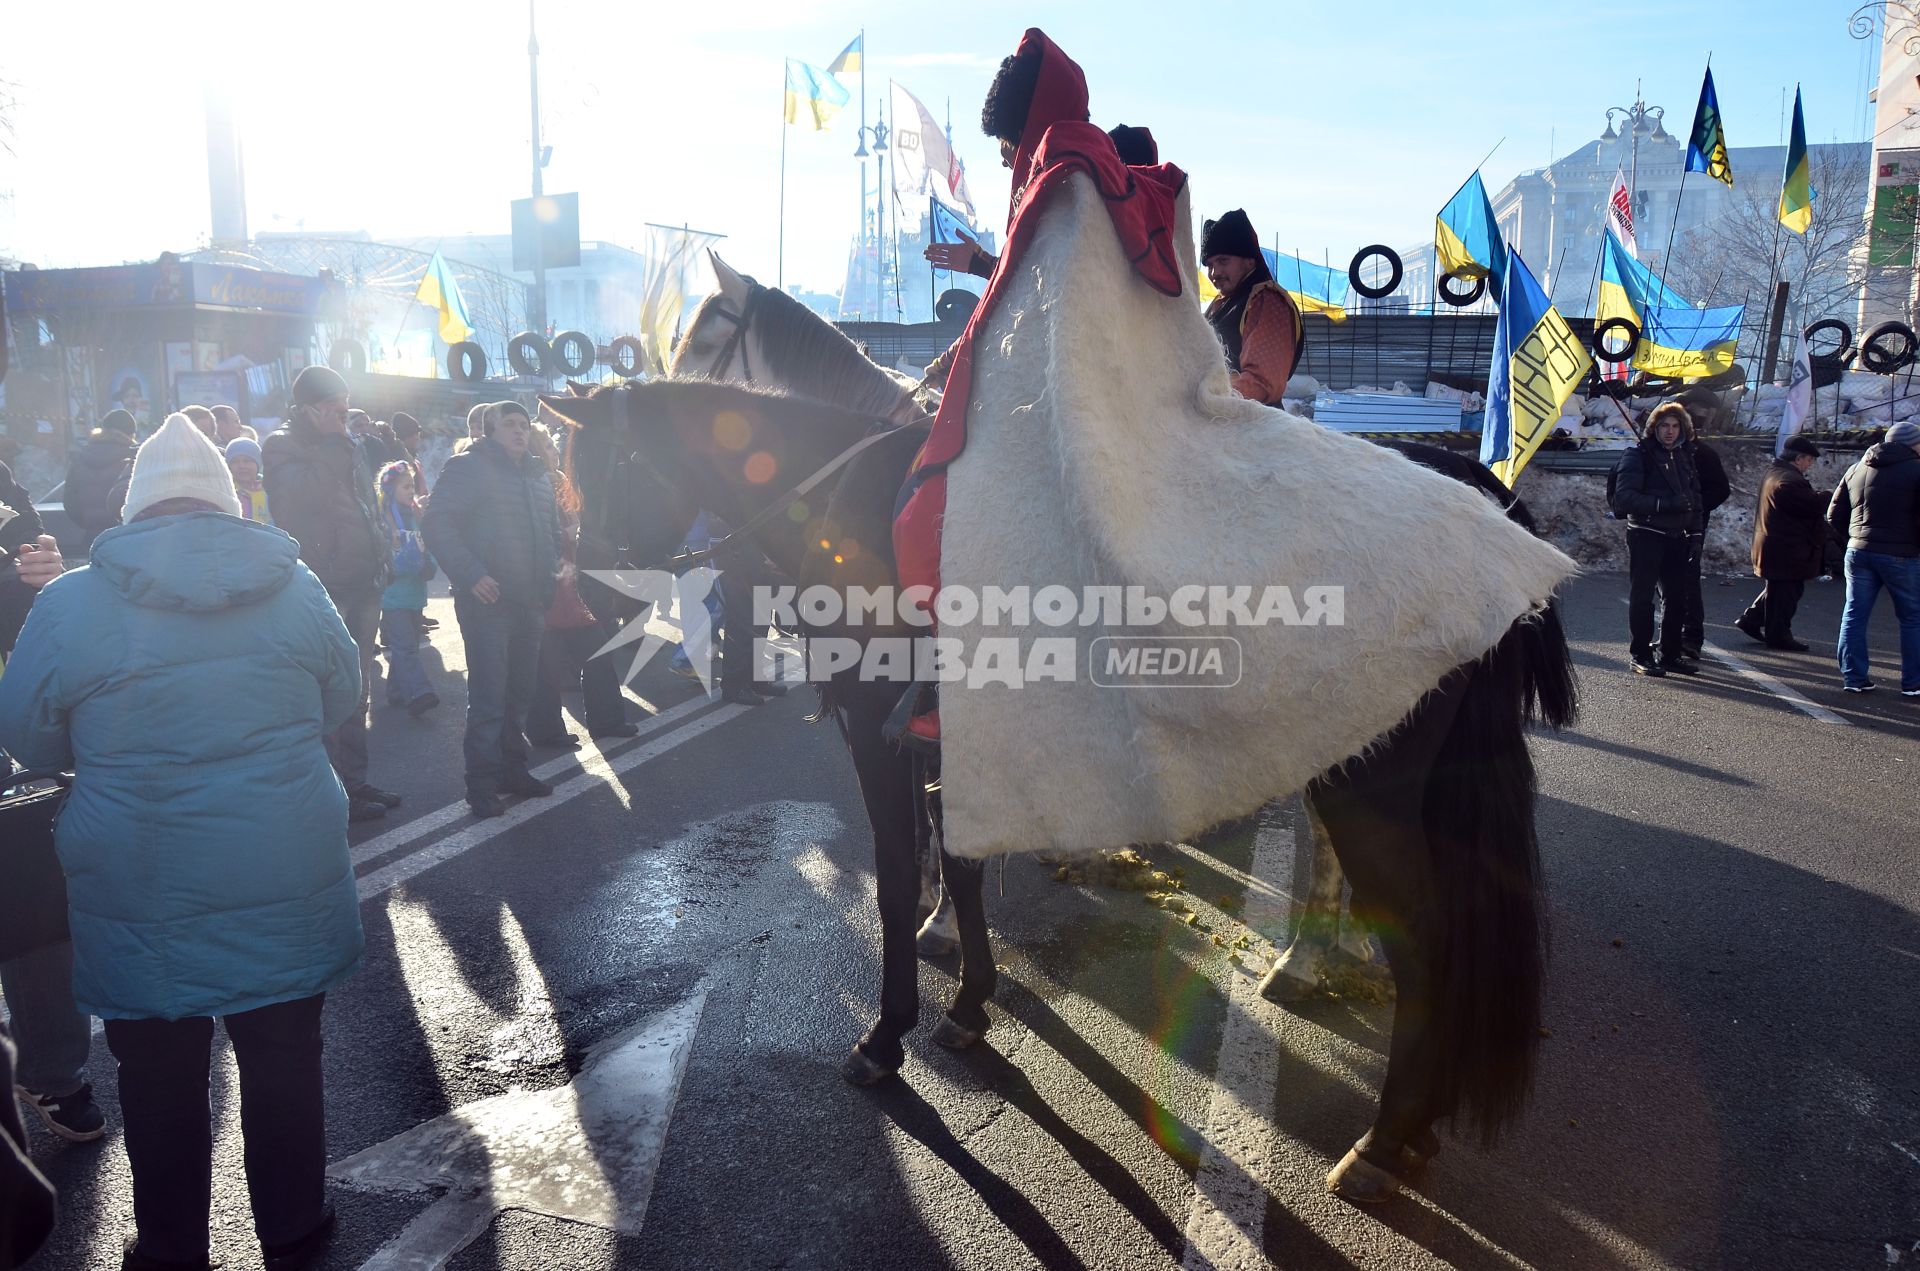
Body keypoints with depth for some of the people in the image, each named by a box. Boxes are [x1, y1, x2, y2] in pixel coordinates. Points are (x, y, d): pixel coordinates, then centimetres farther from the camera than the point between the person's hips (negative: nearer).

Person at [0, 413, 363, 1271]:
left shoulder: (70, 604, -9)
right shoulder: (295, 585, -4)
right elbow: (341, 700, 9)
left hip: (143, 901, -1)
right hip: (285, 882, 1)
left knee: (160, 1080, 16)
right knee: (284, 1062, 16)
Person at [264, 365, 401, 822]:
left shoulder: (343, 448, 19)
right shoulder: (282, 446, -6)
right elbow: (305, 490, -24)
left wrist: (378, 567, 18)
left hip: (359, 587, 8)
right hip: (321, 590, -8)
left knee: (356, 691, 13)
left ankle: (355, 781, 21)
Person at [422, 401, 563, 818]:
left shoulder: (538, 476, 16)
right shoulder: (468, 468, -6)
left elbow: (552, 530, 27)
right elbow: (437, 524, -14)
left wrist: (552, 572, 11)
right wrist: (471, 575, -22)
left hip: (530, 604, 7)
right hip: (487, 602, -7)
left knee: (519, 694, 13)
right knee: (488, 698, -6)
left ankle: (512, 769, 25)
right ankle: (483, 784, 2)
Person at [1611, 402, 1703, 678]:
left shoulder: (1685, 456, 15)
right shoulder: (1638, 455, -6)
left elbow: (1694, 496, 20)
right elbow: (1624, 496, -16)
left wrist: (1695, 531, 8)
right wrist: (1663, 504, -23)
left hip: (1676, 538, 7)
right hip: (1645, 536, -6)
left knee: (1678, 597, 8)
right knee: (1642, 596, -1)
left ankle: (1670, 655, 18)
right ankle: (1641, 656, 5)